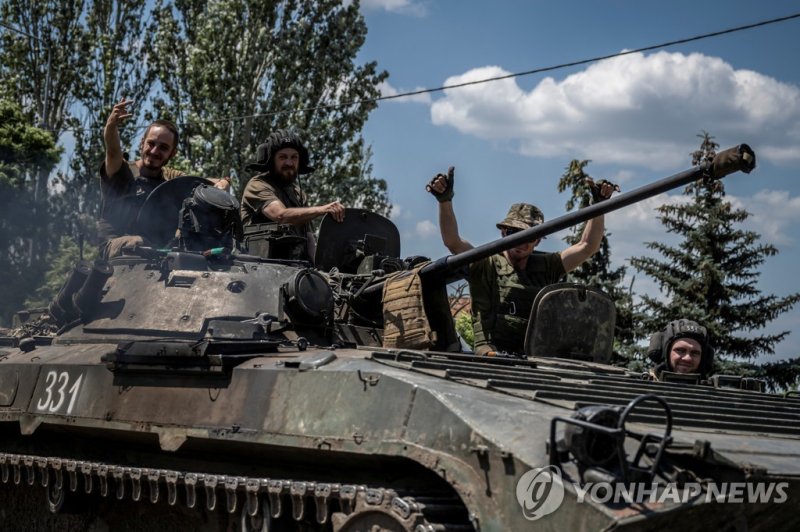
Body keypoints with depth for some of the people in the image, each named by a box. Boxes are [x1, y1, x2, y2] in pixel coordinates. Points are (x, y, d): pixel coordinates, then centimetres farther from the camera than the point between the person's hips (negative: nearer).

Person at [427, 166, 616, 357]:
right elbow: (452, 242, -6)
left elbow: (587, 246, 18)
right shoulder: (486, 266, 8)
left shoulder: (546, 267, 20)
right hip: (491, 356, -4)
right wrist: (445, 201, -18)